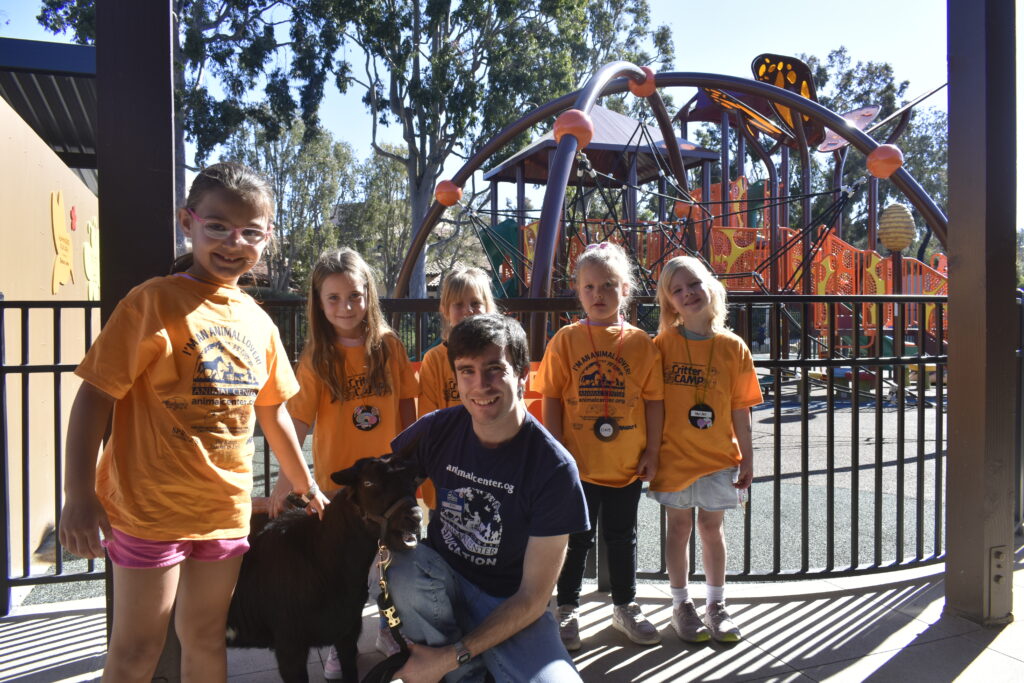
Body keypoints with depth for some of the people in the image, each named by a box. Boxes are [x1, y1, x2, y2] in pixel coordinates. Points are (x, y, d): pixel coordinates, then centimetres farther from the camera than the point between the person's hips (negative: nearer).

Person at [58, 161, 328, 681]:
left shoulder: (259, 322, 5)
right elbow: (95, 396, -13)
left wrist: (306, 487, 20)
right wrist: (79, 495, -18)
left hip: (226, 509, 5)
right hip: (150, 506, -5)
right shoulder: (155, 301, -12)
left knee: (205, 638, 19)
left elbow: (273, 412, 15)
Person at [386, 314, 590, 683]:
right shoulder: (436, 430, -12)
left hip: (510, 606, -2)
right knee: (404, 567, -31)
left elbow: (533, 596, -15)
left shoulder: (554, 468, -19)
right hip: (443, 576, 3)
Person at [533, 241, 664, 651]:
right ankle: (567, 611, 30)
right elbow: (551, 400, -5)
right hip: (577, 464, -1)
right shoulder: (565, 340, -5)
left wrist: (651, 451, 0)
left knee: (622, 537, 18)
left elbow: (653, 400, 1)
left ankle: (625, 608, 37)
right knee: (576, 540, 12)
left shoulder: (640, 342, -2)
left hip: (627, 464, 2)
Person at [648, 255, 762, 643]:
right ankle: (681, 604, 27)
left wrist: (747, 459, 1)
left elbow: (740, 410, 0)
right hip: (674, 455, -1)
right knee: (679, 527, 11)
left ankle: (716, 604, 30)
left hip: (718, 456, 1)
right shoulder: (662, 344, -5)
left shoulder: (733, 347, -3)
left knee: (711, 527, 13)